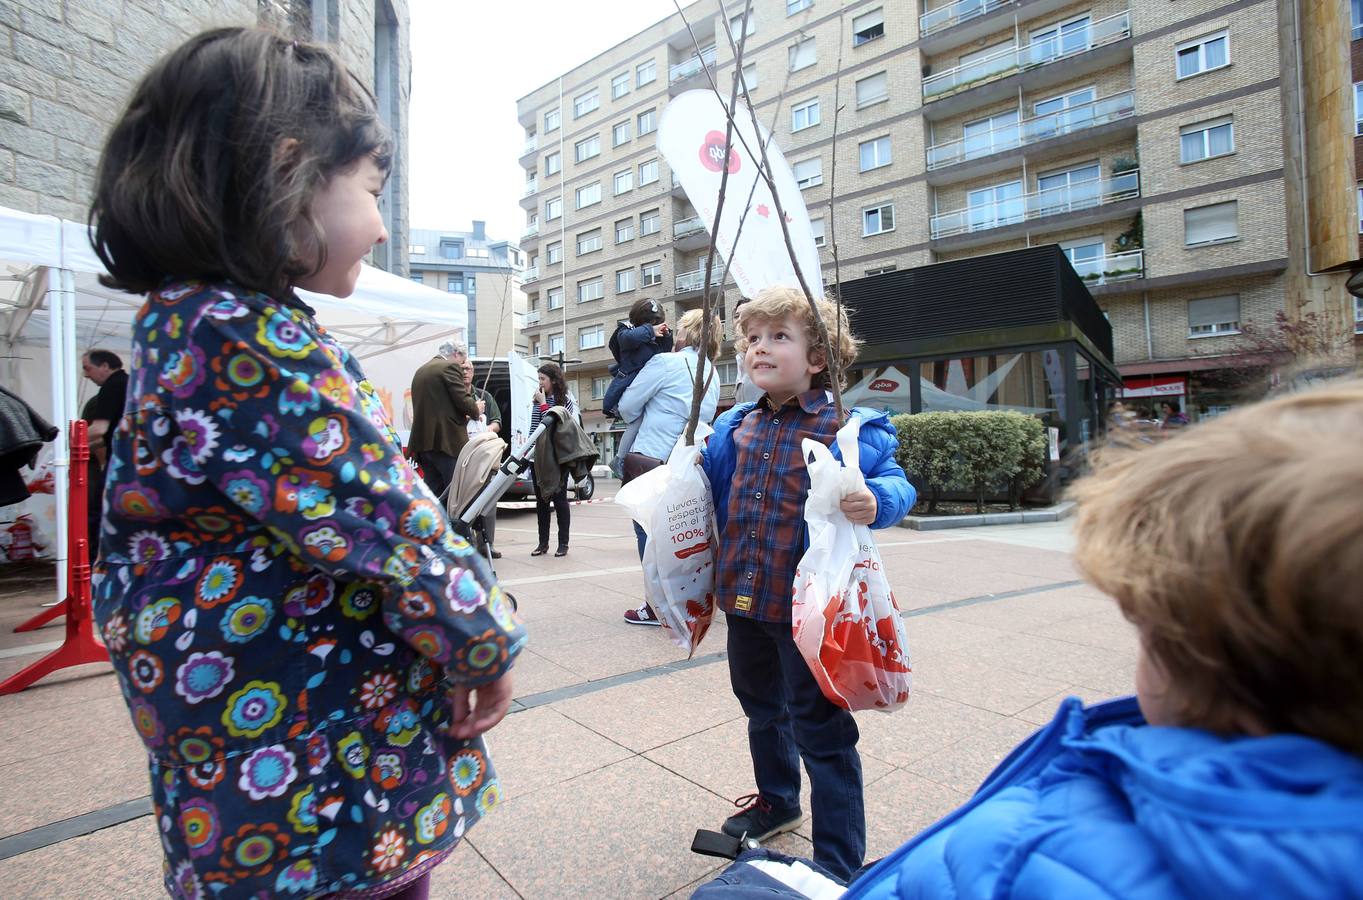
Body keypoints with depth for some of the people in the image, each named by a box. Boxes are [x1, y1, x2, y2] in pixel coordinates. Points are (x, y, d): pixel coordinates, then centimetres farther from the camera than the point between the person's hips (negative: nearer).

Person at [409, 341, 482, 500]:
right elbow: (463, 401, -13)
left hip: (423, 442, 8)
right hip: (447, 441, -8)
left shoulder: (420, 371, 22)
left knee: (434, 492, 11)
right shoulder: (450, 367, -5)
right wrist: (476, 410, 8)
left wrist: (461, 416, 26)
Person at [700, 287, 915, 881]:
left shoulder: (846, 428, -14)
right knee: (761, 708, 27)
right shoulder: (735, 428, 6)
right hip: (744, 598, 7)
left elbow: (895, 482, -13)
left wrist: (876, 502, -32)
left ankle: (839, 862, 28)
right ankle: (776, 801, 54)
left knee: (820, 730, 7)